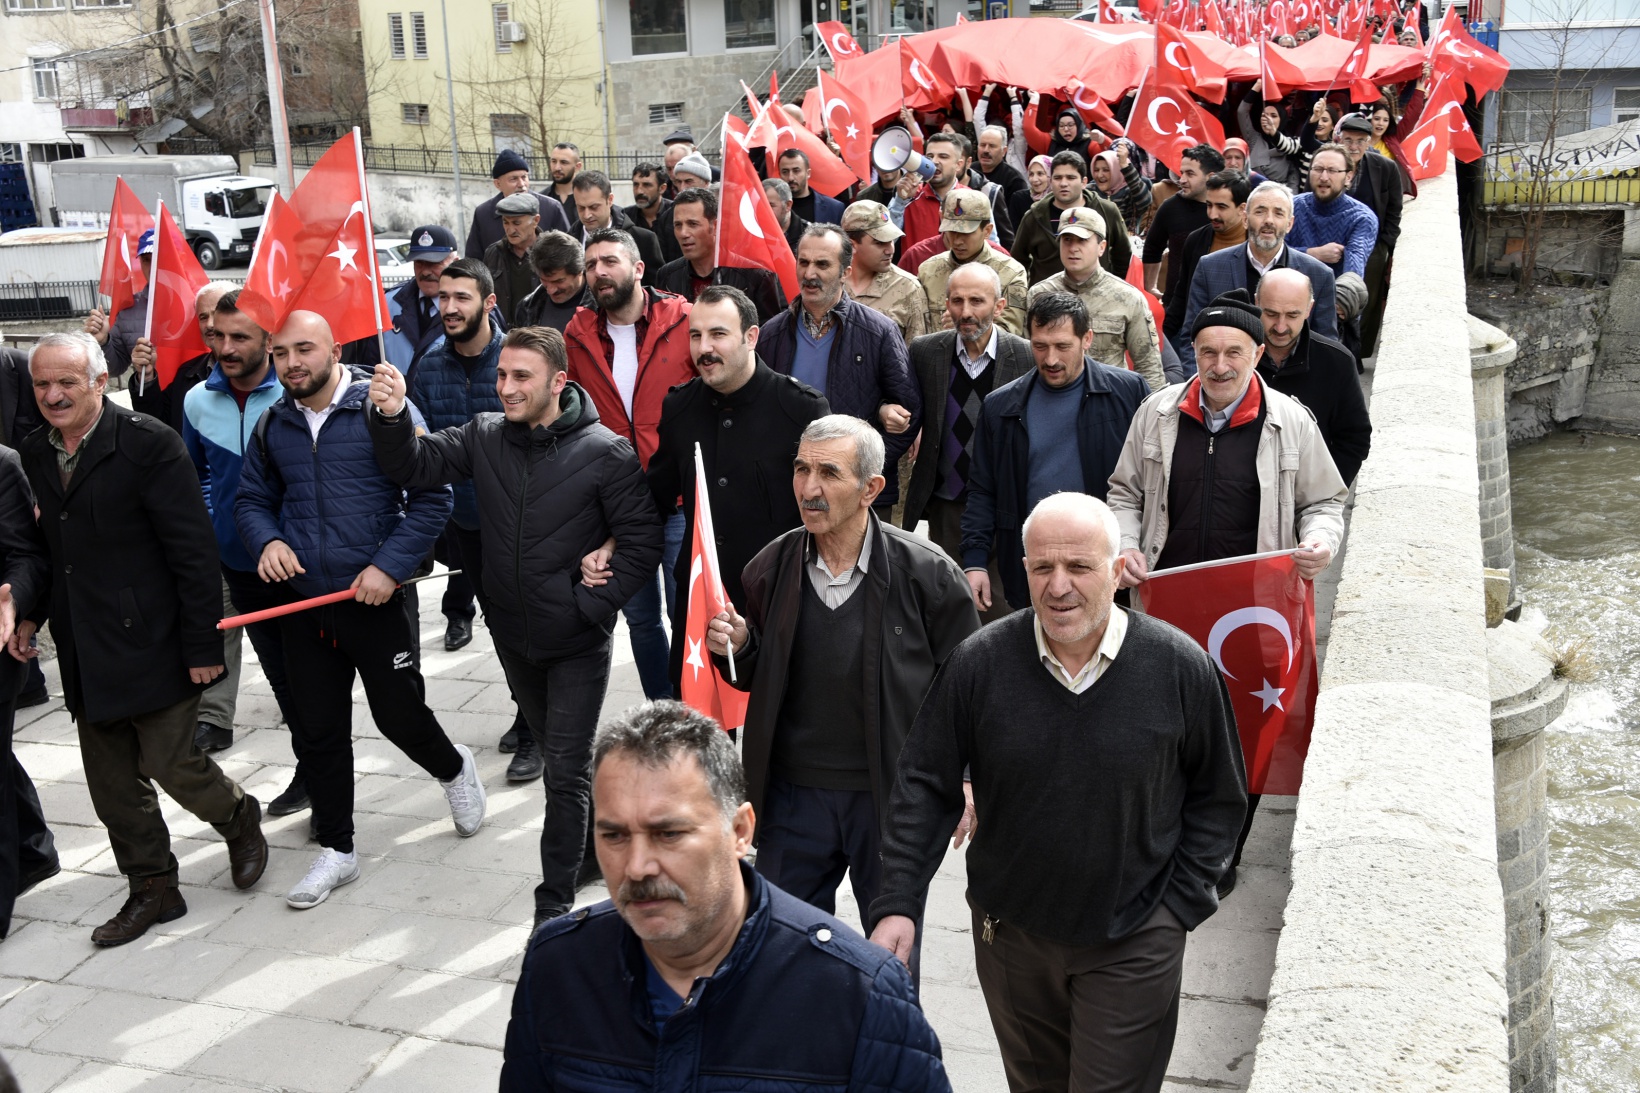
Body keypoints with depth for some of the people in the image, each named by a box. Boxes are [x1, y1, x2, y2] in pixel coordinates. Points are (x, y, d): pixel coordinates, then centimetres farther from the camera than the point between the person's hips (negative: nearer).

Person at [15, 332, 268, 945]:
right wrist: (29, 613, 3)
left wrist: (202, 645, -15)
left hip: (152, 646, -6)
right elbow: (46, 544, 17)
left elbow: (195, 551, -14)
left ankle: (240, 821, 29)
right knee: (111, 783, 12)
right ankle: (152, 889, 27)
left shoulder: (149, 444, -14)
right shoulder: (34, 453, 7)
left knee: (171, 763, -1)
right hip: (85, 658, 7)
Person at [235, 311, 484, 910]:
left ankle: (453, 769, 37)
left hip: (374, 597, -4)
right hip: (303, 602, 4)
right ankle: (337, 849, 24)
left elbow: (431, 495, -11)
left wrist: (390, 566, -17)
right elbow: (252, 498, 17)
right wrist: (267, 541, -5)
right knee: (317, 730, 9)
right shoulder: (273, 425, 6)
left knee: (400, 715, 3)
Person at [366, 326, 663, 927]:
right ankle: (597, 847, 45)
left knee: (565, 770, -3)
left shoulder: (606, 453, -15)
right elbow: (416, 467, -5)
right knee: (553, 748, 22)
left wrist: (591, 604, -15)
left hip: (578, 641, -5)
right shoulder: (485, 436, -1)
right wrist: (392, 416, -24)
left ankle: (555, 904, 9)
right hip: (514, 635, 5)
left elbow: (641, 541, -12)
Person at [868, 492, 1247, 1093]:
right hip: (1011, 932, 2)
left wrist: (1179, 906, -4)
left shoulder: (1181, 668, -13)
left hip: (1132, 946, -2)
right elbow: (925, 788, -5)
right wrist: (897, 903, -12)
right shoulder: (979, 663, -12)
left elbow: (1218, 798, 0)